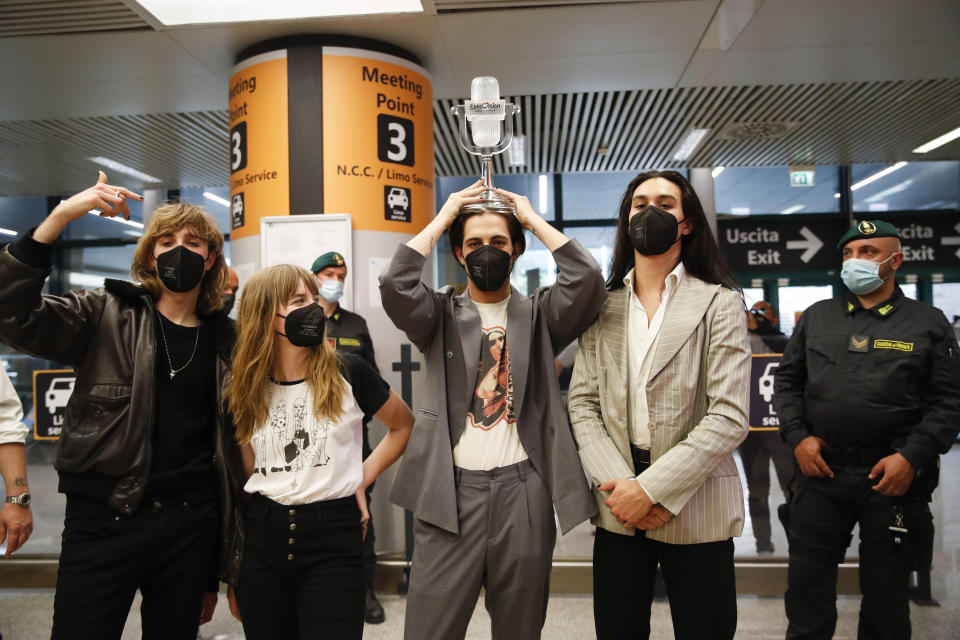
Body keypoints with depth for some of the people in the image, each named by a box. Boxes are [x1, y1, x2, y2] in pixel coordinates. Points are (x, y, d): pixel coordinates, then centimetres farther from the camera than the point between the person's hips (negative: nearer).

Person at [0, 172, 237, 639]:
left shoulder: (223, 341, 6)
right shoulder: (107, 317, 1)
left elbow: (228, 451, 8)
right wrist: (60, 217, -25)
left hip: (189, 525, 3)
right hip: (103, 518, -2)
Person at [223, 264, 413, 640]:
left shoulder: (348, 374, -6)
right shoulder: (245, 391, 2)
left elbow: (403, 426, 9)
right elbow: (244, 478, 10)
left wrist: (361, 480, 0)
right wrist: (231, 567, 11)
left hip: (333, 537, -2)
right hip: (261, 541, 3)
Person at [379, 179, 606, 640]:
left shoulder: (539, 314, 8)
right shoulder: (441, 315, 8)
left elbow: (588, 279, -9)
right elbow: (395, 284, -10)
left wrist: (533, 218, 1)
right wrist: (443, 217, -1)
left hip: (524, 489, 1)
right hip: (450, 488, 0)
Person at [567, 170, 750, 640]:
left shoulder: (718, 303, -2)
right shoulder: (603, 306, 7)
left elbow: (729, 416, -10)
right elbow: (582, 403, 2)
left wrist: (653, 489, -16)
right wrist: (618, 485, -12)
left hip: (695, 511, -2)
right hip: (618, 511, 3)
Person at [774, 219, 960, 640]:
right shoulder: (817, 317, 9)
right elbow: (787, 380, 11)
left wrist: (912, 457, -12)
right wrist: (797, 436, -2)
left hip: (891, 476, -2)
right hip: (820, 468, 2)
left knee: (885, 589, 12)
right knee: (807, 581, 10)